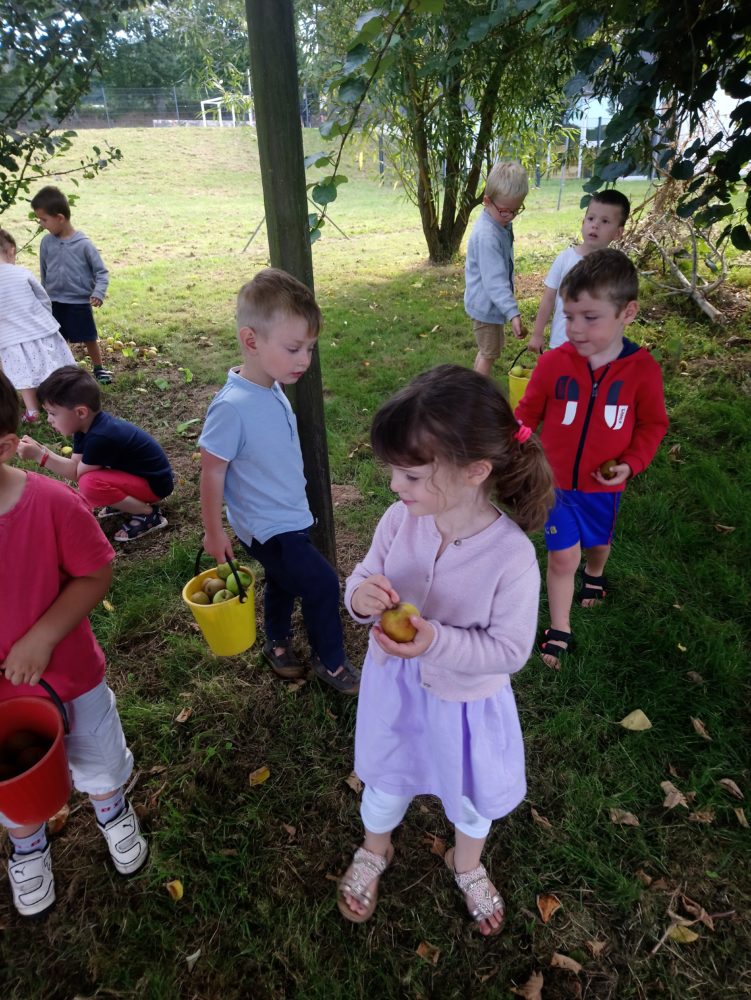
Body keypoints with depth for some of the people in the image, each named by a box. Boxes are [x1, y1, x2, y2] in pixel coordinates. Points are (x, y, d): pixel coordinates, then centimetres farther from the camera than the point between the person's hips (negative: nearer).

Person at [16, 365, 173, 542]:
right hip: (138, 471, 10)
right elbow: (75, 465, 1)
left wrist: (39, 456, -22)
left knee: (90, 484, -27)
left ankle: (149, 514, -12)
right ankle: (130, 499, 12)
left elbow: (77, 474, -21)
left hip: (155, 483, -10)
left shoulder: (100, 437, -30)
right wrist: (40, 448, -8)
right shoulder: (89, 424, -1)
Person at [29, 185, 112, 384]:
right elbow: (43, 273, 11)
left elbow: (101, 271, -9)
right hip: (54, 304, 4)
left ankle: (99, 369, 30)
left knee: (90, 340, 9)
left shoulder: (83, 244, -14)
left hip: (80, 303, -4)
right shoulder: (46, 242, -1)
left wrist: (98, 293, -23)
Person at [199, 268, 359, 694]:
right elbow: (212, 472, -20)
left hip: (289, 517, 8)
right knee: (323, 585, -1)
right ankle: (331, 662, 22)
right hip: (268, 528, -8)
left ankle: (278, 644, 50)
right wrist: (214, 531, -11)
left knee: (283, 582, 25)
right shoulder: (233, 406, -29)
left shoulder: (273, 389, -5)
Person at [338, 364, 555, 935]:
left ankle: (467, 862, 64)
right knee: (386, 780, 29)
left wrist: (437, 641, -36)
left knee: (473, 792, 28)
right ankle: (374, 851, 63)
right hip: (394, 684, 3)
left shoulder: (511, 555, -32)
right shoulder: (400, 519, -21)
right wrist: (361, 596, -31)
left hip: (466, 699, -2)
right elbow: (365, 576, -7)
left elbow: (510, 650, -22)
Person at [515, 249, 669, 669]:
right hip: (556, 481, -1)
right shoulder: (553, 363, -16)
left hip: (604, 485, 2)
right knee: (563, 556, 2)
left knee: (598, 542, 25)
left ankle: (595, 575, 61)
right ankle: (559, 632, 20)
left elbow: (653, 424, -2)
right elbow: (528, 412, -5)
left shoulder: (642, 368, -14)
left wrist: (631, 462, -15)